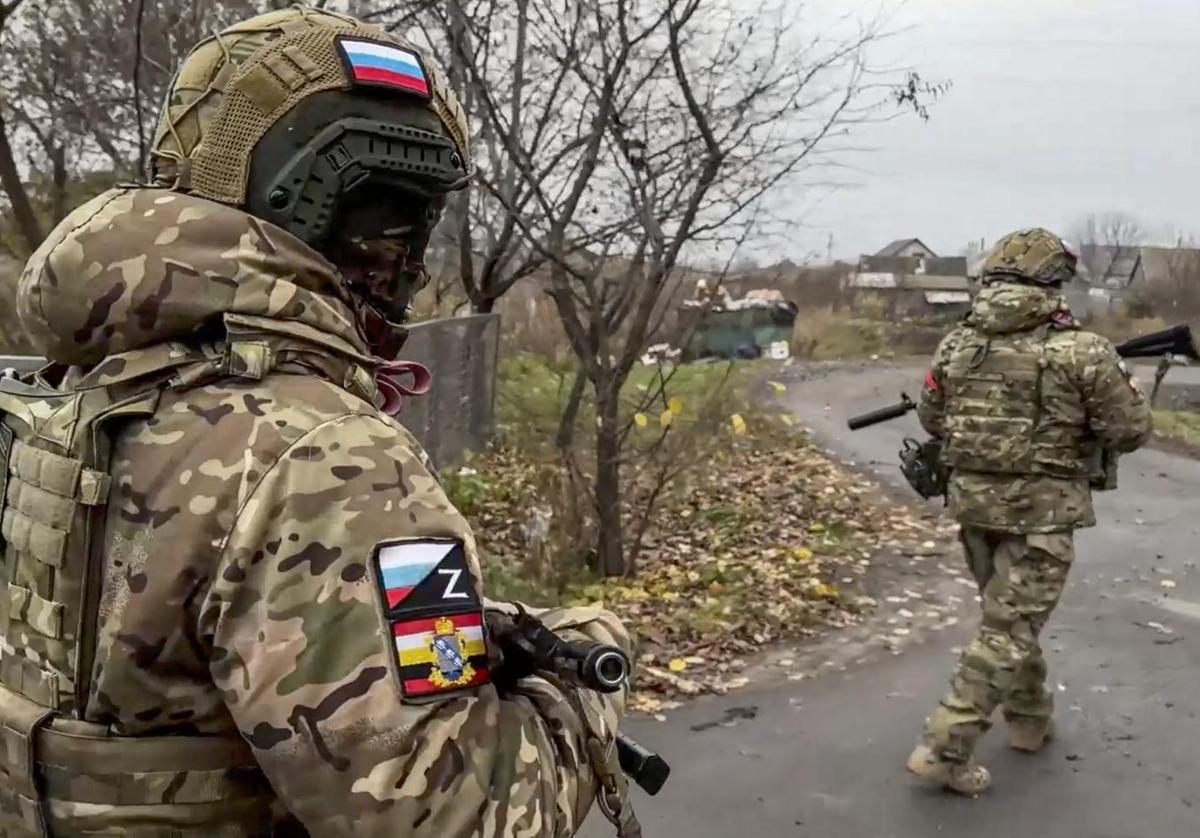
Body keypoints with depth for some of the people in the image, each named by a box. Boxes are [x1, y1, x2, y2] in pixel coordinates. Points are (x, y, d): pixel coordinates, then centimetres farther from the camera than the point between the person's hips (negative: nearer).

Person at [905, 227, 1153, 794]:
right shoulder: (1081, 351, -13)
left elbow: (931, 420, 12)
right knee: (1010, 630, 1)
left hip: (973, 500, 5)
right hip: (1041, 509, -5)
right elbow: (1131, 430, -6)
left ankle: (1030, 718, 37)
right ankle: (945, 748, -2)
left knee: (1009, 614, 22)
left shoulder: (956, 344, 0)